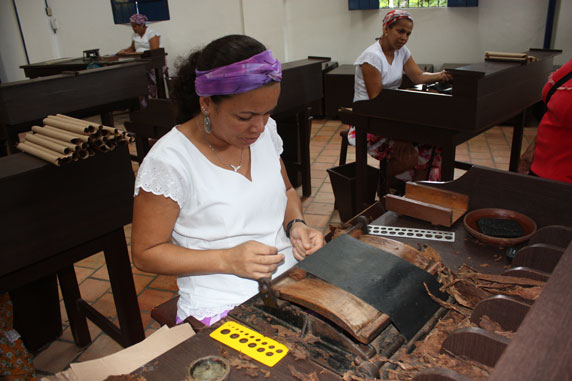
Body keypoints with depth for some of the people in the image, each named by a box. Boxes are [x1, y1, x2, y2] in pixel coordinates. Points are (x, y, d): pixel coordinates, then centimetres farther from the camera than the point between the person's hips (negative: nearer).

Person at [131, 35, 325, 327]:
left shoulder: (266, 131, 1)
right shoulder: (168, 162, -17)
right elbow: (145, 253, -9)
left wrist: (296, 225, -5)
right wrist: (228, 260, -20)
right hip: (221, 305, -5)